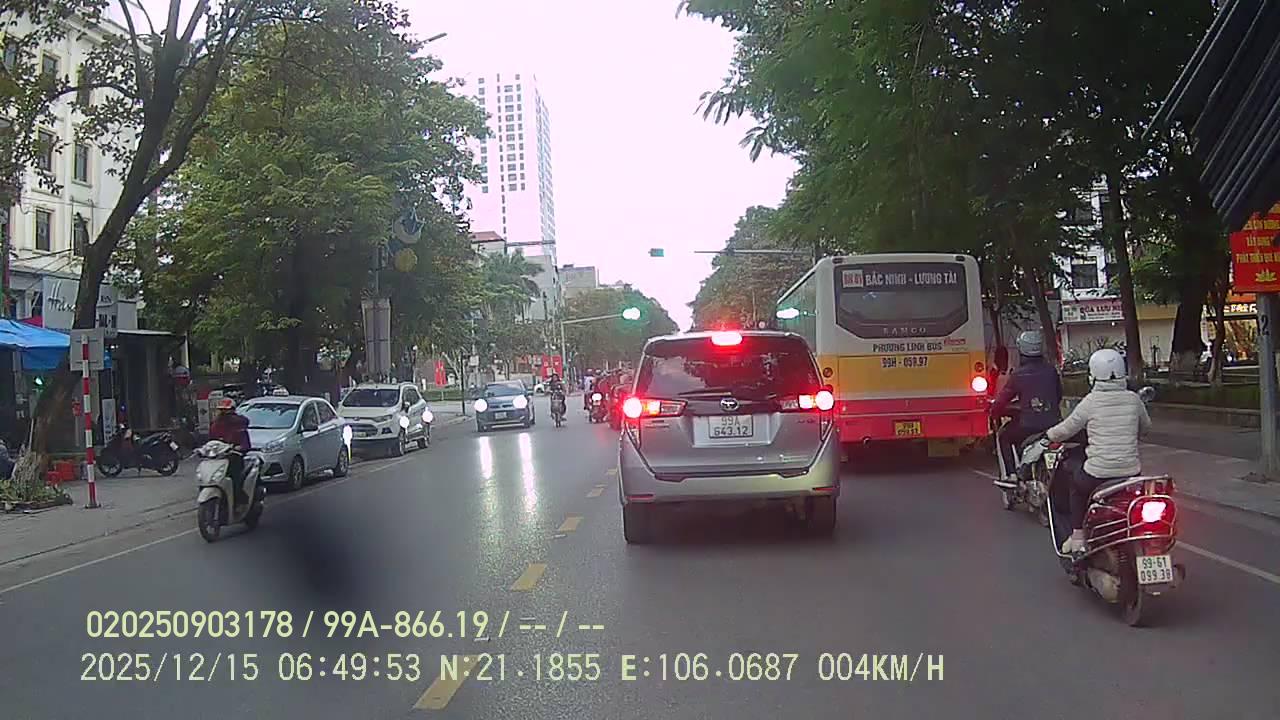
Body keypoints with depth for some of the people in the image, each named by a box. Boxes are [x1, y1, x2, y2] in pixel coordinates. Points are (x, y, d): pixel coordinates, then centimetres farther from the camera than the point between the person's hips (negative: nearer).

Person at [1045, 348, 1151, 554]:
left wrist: (1048, 436, 19)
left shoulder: (1091, 401, -9)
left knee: (1077, 488, 27)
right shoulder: (1133, 399, 0)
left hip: (1098, 472, -3)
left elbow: (1067, 428, 0)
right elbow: (1146, 426, 18)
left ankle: (1077, 538, 24)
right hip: (1131, 471, 3)